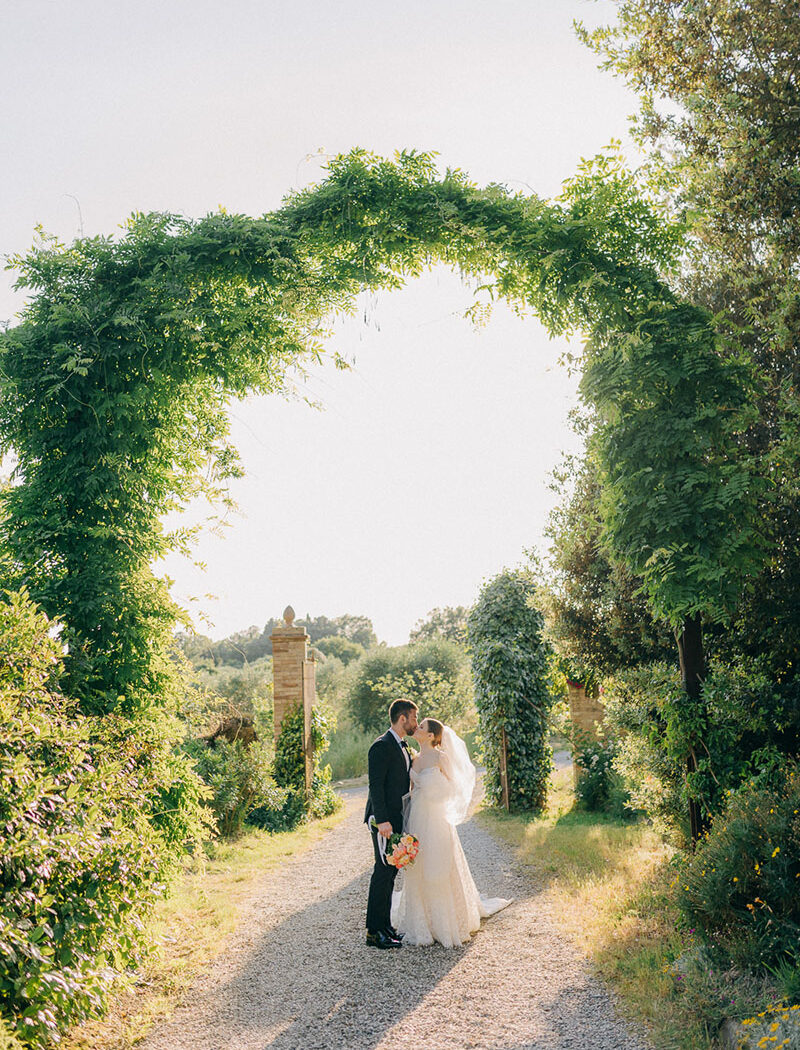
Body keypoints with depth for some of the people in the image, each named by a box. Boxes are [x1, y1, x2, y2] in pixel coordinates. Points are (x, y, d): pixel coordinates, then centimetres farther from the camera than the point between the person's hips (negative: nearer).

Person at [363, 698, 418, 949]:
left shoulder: (403, 746, 16)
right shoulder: (381, 747, -14)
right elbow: (376, 785, -19)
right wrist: (382, 820, -23)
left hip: (397, 819, 9)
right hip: (383, 819, -9)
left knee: (390, 871, 12)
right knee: (384, 871, -7)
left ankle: (385, 926, 20)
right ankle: (374, 931, -2)